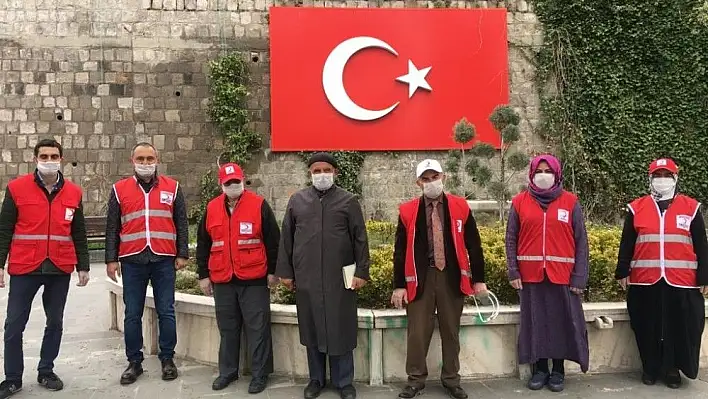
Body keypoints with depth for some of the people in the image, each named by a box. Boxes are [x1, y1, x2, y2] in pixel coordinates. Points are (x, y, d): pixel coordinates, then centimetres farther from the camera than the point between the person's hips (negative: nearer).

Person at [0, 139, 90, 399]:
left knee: (55, 323, 11)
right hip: (24, 268, -2)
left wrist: (83, 266, 9)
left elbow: (79, 234, 10)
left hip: (60, 270, 2)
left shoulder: (74, 193, 6)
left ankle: (46, 372, 26)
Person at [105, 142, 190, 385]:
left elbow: (181, 224, 9)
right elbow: (112, 228, 7)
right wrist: (111, 259, 2)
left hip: (164, 260, 0)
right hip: (132, 261, 1)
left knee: (166, 312, 5)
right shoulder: (119, 190, 7)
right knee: (132, 314, 6)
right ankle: (134, 362, 18)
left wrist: (182, 254, 3)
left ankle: (167, 359, 17)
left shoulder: (172, 188, 7)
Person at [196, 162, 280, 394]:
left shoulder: (259, 205, -4)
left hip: (254, 279, -3)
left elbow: (273, 240, -2)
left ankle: (259, 374, 13)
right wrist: (203, 275, 10)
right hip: (222, 280, 4)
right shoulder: (211, 208, 8)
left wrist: (272, 271, -3)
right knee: (227, 329, 14)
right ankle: (228, 371, 27)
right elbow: (203, 245, 12)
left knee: (257, 329, 2)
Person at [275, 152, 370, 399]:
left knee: (340, 330, 4)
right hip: (306, 278, 2)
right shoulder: (297, 200, 8)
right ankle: (316, 379, 25)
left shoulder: (348, 201, 3)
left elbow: (360, 239, 2)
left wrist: (361, 272, -3)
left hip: (340, 278, -2)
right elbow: (286, 238, 10)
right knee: (311, 330, 10)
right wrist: (285, 271, 7)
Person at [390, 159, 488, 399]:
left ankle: (451, 379, 26)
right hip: (420, 277, -1)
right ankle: (416, 379, 20)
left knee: (451, 331, 11)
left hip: (452, 276, 1)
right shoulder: (408, 211, 0)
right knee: (418, 332, 4)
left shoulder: (460, 207, 2)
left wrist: (478, 279, 4)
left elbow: (473, 244, 5)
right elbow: (400, 250, 1)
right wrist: (399, 285, -2)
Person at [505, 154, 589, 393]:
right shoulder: (520, 202, 4)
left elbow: (581, 242, 1)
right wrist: (513, 272, -2)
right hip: (530, 275, 1)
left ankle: (558, 371, 20)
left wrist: (579, 277, -5)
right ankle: (539, 369, 20)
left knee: (561, 322, 6)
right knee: (534, 322, 7)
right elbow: (511, 239, 5)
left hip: (562, 275, -1)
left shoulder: (571, 202, 3)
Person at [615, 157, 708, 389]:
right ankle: (650, 368, 23)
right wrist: (623, 272, 6)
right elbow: (626, 244, 9)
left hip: (682, 282, 0)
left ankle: (673, 369, 22)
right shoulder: (637, 208, 6)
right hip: (645, 281, 1)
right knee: (648, 328, 8)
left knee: (680, 327, 6)